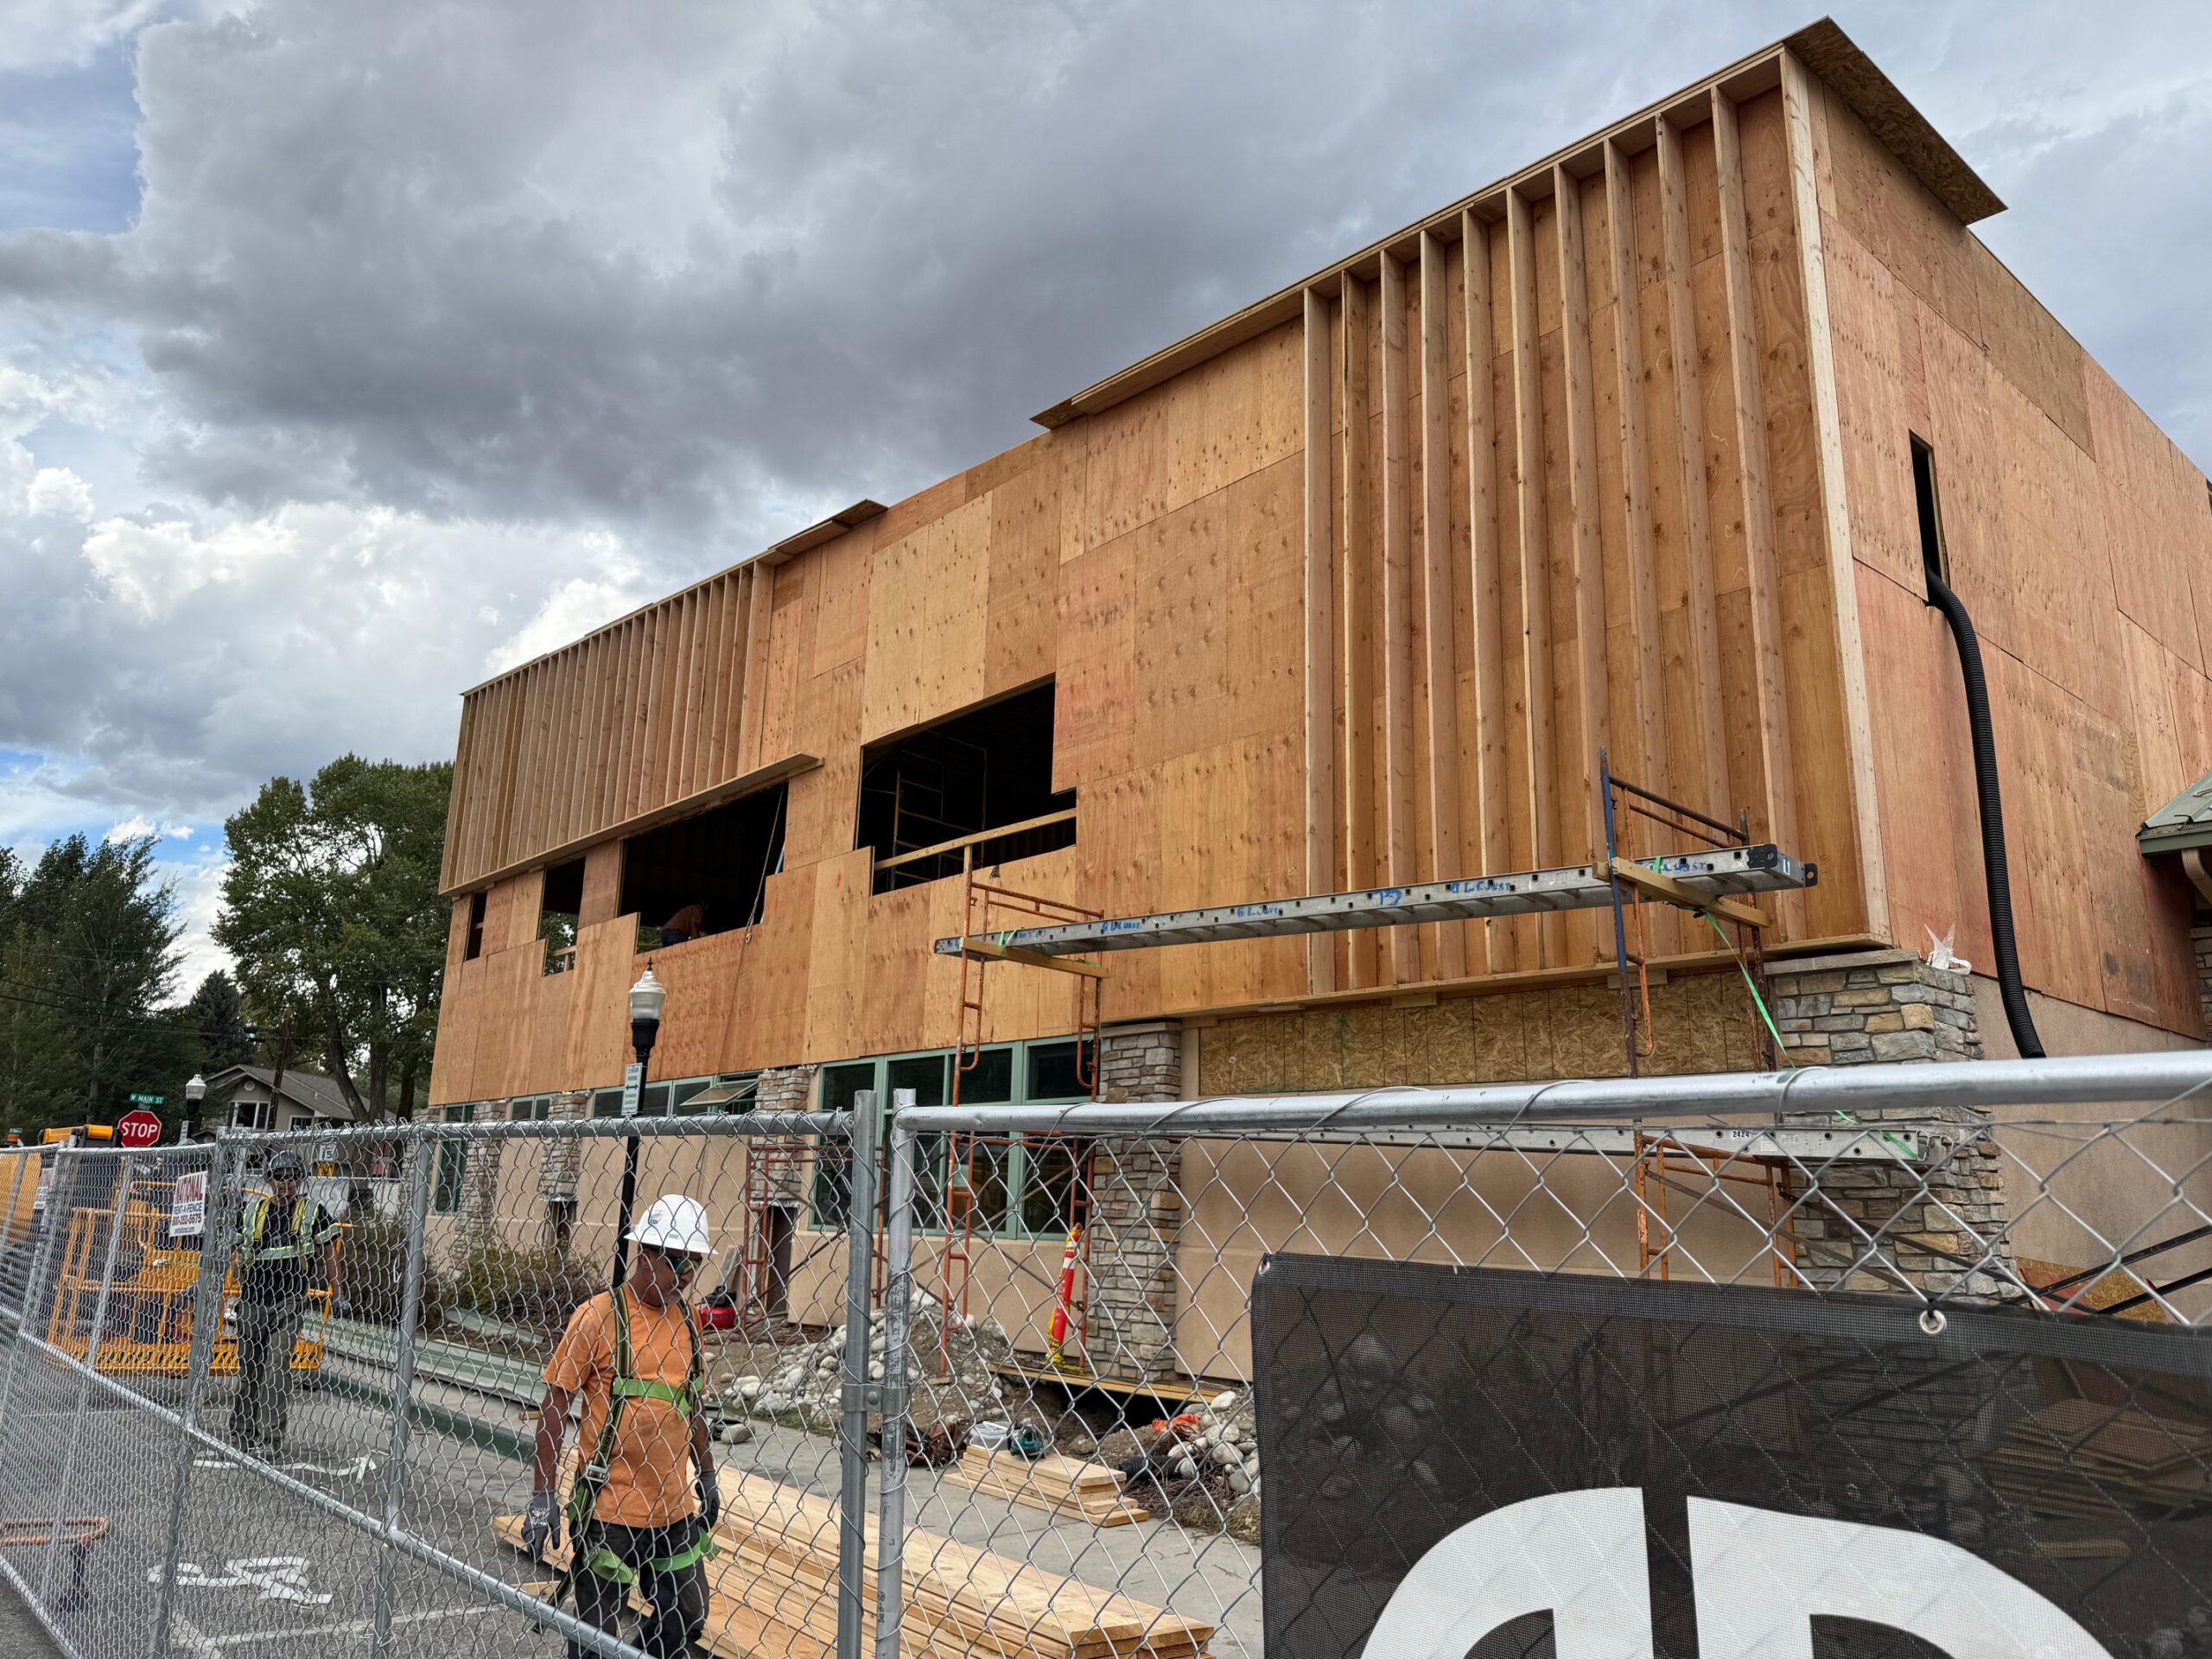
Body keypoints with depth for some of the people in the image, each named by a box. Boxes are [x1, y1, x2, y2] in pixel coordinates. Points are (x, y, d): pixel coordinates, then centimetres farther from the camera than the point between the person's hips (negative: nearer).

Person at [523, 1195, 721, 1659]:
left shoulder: (684, 1319, 6)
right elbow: (554, 1407, -10)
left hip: (674, 1508, 6)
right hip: (609, 1511, -6)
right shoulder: (599, 1316, -13)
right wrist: (542, 1497, -11)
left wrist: (707, 1475, 22)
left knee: (688, 1618, 12)